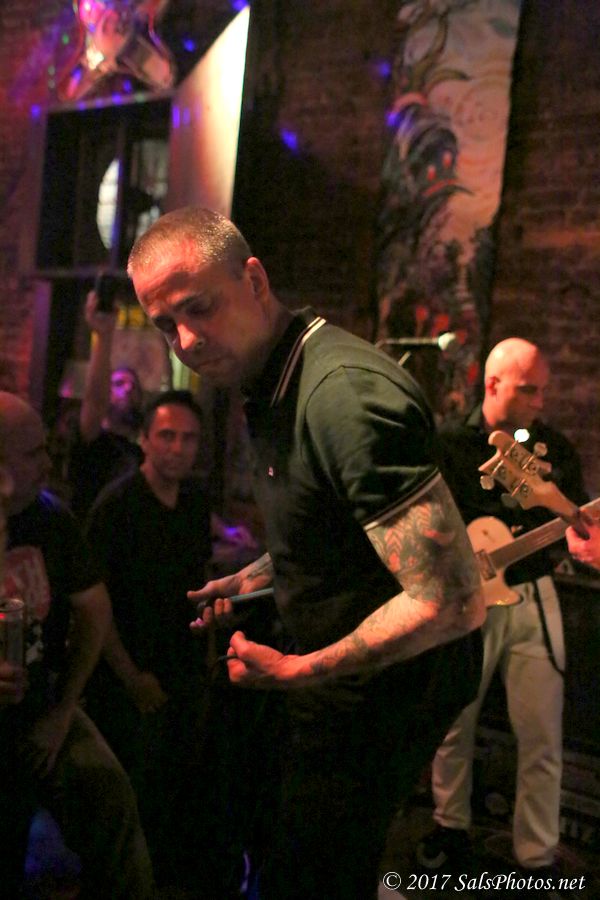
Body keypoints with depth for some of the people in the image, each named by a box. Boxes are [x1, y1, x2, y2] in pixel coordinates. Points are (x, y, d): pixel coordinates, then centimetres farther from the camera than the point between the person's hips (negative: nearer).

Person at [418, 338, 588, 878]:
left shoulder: (555, 447, 5)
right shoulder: (451, 447, -5)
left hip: (533, 596, 2)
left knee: (542, 737, 2)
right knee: (454, 724, 11)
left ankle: (539, 858, 17)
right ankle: (451, 827, 34)